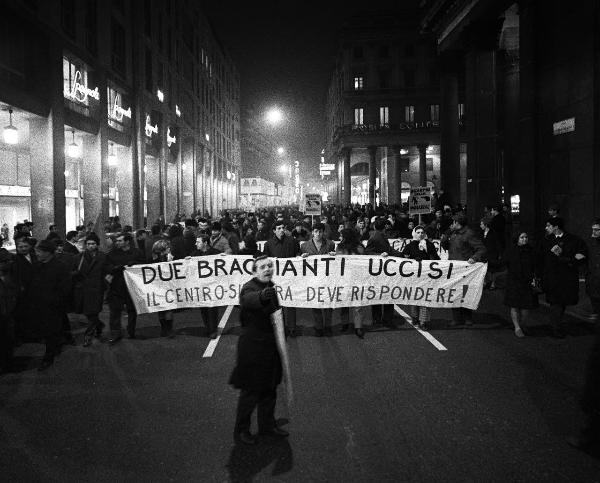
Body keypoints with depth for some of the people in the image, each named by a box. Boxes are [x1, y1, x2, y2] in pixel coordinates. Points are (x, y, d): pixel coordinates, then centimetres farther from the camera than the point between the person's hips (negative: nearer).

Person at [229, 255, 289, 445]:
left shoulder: (271, 287, 7)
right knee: (251, 391, 2)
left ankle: (267, 424, 35)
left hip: (270, 347, 8)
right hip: (253, 348, -8)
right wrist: (261, 297, -66)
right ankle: (241, 430, 18)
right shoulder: (249, 288, -19)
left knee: (269, 388, 18)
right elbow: (249, 299, -45)